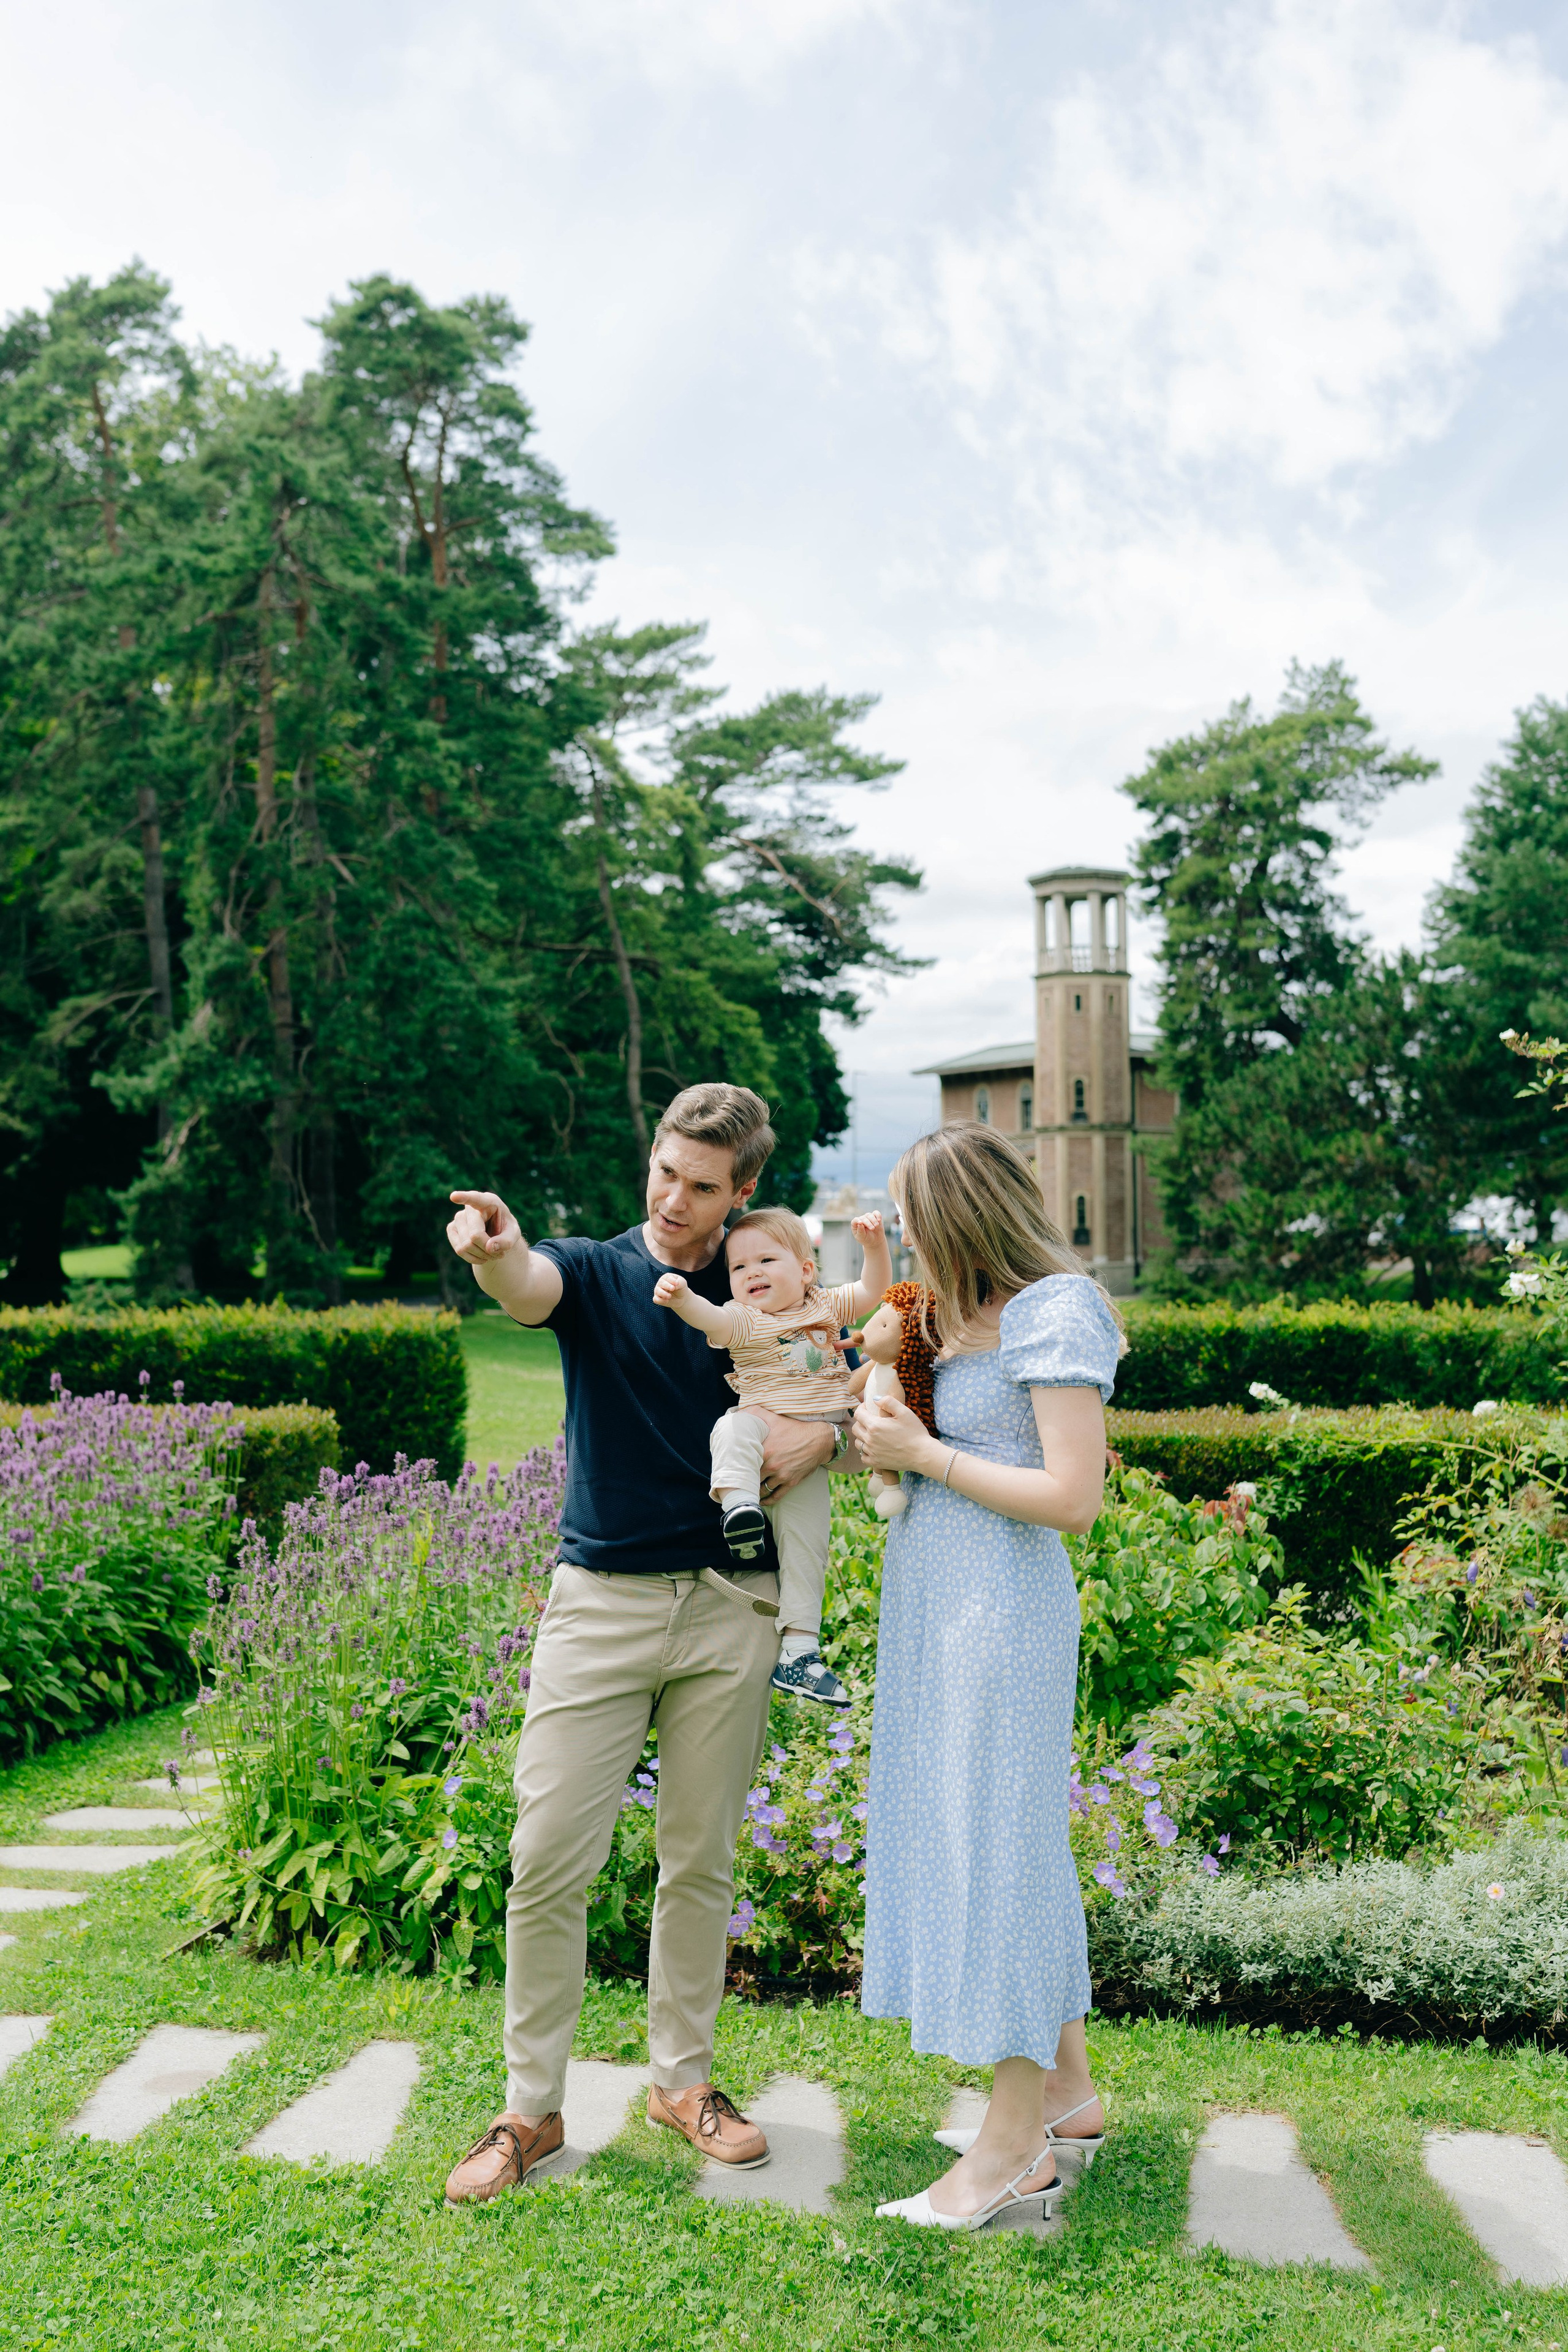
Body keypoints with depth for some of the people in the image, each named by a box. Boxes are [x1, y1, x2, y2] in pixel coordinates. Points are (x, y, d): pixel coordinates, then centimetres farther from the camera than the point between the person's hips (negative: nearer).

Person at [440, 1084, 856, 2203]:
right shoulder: (594, 1272, 0)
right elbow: (528, 1289, -25)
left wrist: (826, 1434, -10)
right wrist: (496, 1250, -50)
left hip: (732, 1605, 2)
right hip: (601, 1597, -1)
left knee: (701, 1859, 11)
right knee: (550, 1858, -2)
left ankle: (685, 2078, 30)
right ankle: (531, 2108, 14)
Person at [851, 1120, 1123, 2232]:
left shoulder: (1056, 1313, -15)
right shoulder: (972, 1315, 11)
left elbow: (1074, 1498, -21)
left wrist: (925, 1454, -15)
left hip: (1002, 1606, -9)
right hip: (939, 1599, 9)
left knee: (993, 1844, -1)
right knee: (1003, 1842, 16)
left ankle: (1017, 2144, 13)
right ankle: (1070, 2093, 31)